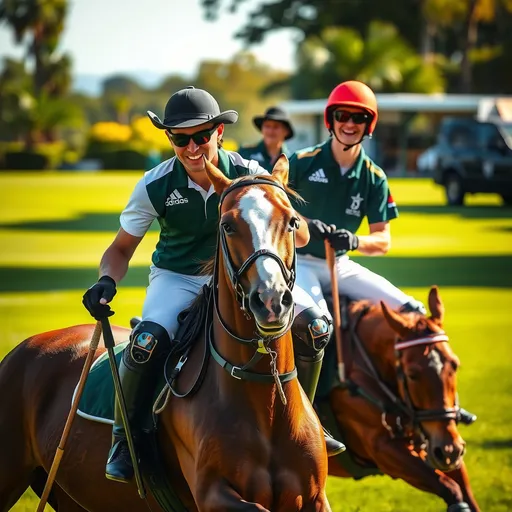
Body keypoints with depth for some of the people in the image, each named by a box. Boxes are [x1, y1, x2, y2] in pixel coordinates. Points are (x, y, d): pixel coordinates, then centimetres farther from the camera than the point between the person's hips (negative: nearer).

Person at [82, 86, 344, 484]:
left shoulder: (250, 175, -12)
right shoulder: (156, 186, -14)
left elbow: (300, 238, -7)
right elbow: (122, 247, -2)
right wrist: (107, 281, -24)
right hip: (177, 278, -2)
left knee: (314, 323, -16)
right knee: (147, 341, -34)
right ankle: (124, 437, -10)